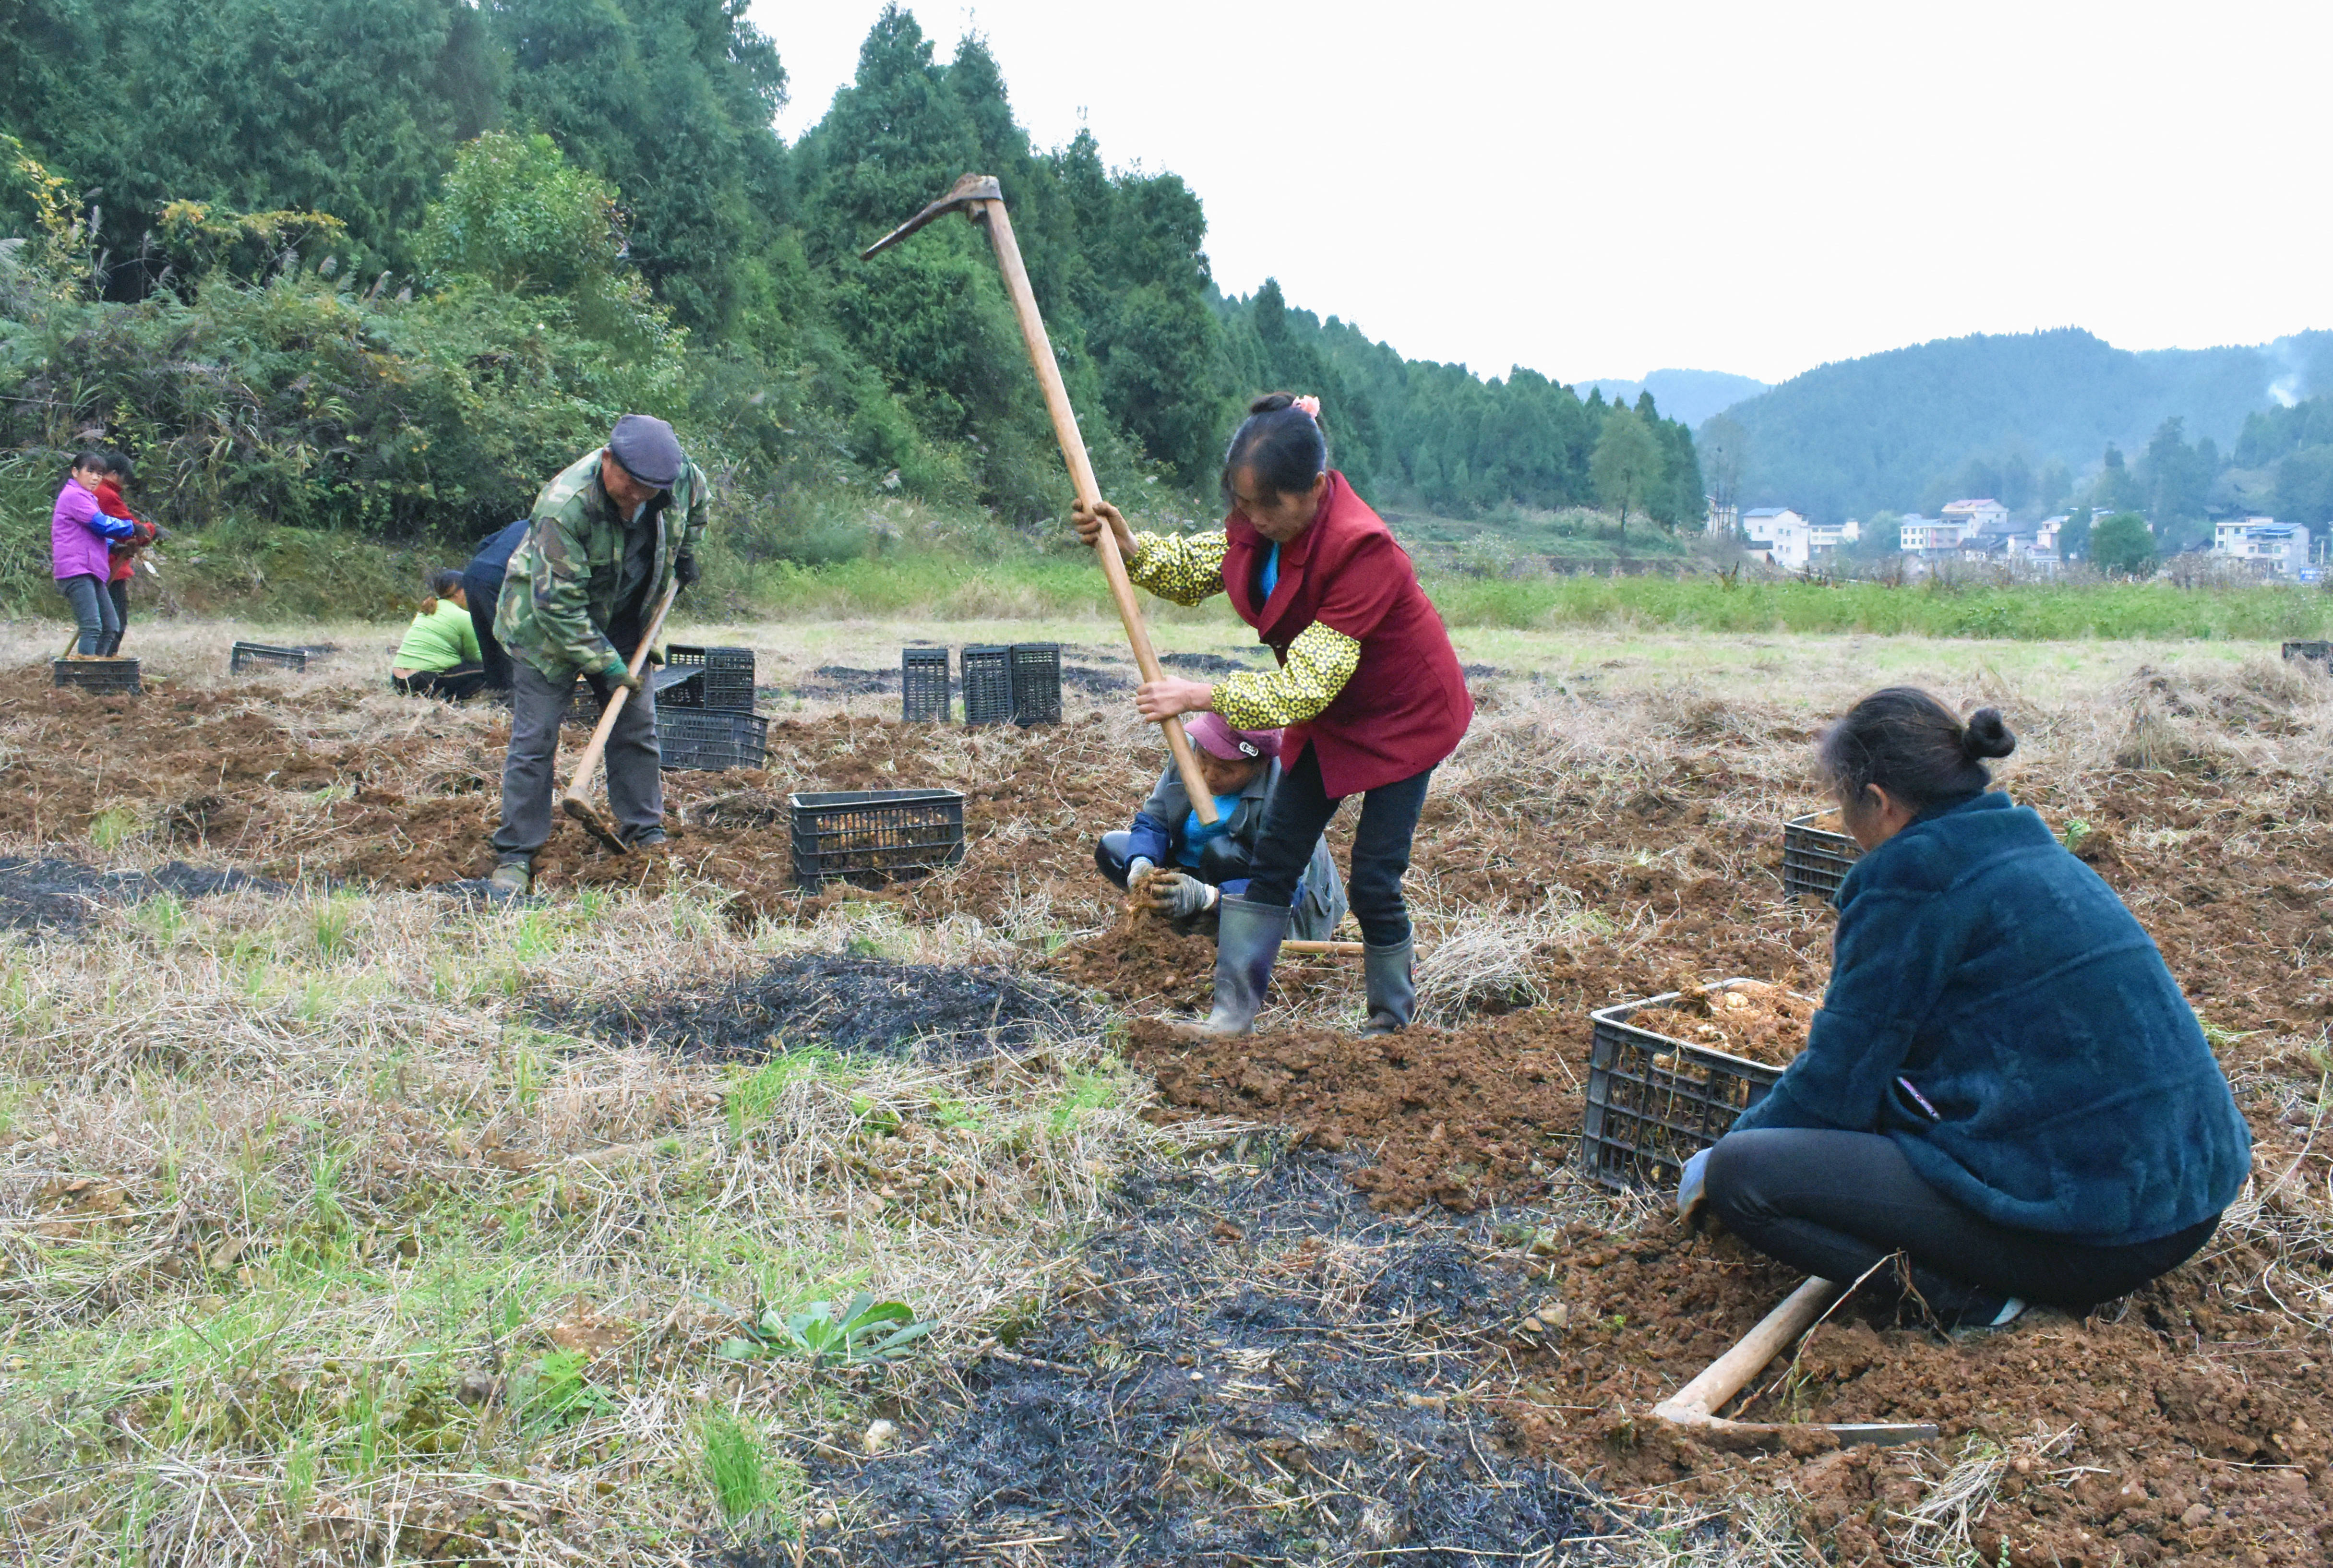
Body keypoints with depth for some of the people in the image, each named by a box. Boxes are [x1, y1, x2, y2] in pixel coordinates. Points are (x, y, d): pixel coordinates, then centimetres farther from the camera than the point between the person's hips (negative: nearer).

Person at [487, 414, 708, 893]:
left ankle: (644, 832, 21)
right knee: (534, 739, -5)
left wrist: (685, 550, 11)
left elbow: (695, 497, 13)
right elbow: (558, 604, -30)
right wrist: (605, 664, -27)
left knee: (636, 725, 7)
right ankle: (515, 854, 3)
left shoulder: (680, 475, -17)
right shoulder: (564, 507, -35)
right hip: (546, 624, -5)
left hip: (623, 622, 6)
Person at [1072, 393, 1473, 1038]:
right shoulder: (1260, 520, -13)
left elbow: (1306, 685, -36)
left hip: (1404, 717, -7)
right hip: (1329, 713, 7)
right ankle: (1233, 1011, 8)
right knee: (1271, 862, 3)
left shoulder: (1362, 549, -35)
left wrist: (1202, 696, -36)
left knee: (1372, 883, -4)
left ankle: (1392, 1024, 17)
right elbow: (1195, 568, 5)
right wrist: (1127, 543, -15)